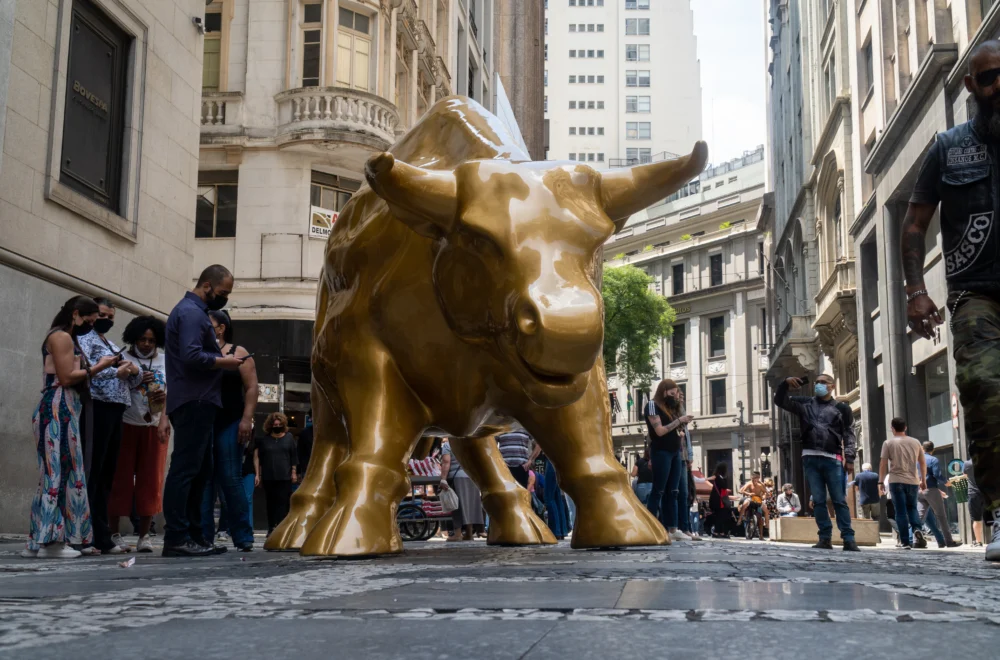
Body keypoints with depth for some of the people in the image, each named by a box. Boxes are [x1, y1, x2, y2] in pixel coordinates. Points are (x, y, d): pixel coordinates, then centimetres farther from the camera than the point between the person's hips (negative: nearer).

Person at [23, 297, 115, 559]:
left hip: (63, 413, 10)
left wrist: (95, 368, 12)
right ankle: (49, 540, -12)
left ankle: (40, 539, 7)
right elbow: (66, 377, -15)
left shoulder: (67, 339, 24)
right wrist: (97, 367, -6)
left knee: (58, 472, 7)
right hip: (58, 411, -10)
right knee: (59, 471, -11)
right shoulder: (61, 337, -8)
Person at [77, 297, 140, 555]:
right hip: (97, 409, -9)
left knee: (107, 474, 9)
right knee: (92, 473, -10)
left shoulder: (114, 346, 27)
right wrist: (115, 371, -16)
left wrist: (134, 370, 3)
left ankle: (102, 536, 13)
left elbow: (134, 382, 25)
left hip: (116, 411, 9)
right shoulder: (85, 339, 1)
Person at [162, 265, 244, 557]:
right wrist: (224, 362, -11)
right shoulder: (191, 313, -12)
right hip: (193, 402, -11)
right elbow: (192, 356, -23)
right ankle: (176, 539, -10)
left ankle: (194, 536, 18)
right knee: (185, 469, -10)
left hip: (198, 403, 11)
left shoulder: (194, 311, 21)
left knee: (199, 471, 13)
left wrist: (220, 355, 8)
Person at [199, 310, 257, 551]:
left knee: (230, 478, -6)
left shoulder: (238, 353, 3)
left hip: (229, 424, -4)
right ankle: (203, 536, 3)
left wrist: (247, 419, -14)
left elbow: (251, 388, -3)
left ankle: (243, 536, -1)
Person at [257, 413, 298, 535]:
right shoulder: (264, 439, 7)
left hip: (285, 476, -1)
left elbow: (294, 456, 6)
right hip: (268, 477, 1)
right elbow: (260, 458, 9)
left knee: (283, 502, -7)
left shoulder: (289, 437, 6)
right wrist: (259, 474, 6)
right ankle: (271, 528, 9)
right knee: (271, 502, 4)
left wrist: (294, 472, 1)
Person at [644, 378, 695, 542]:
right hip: (661, 452, -8)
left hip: (675, 452, 8)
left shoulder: (670, 407, 18)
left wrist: (684, 423, 4)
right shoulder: (653, 405, -6)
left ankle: (673, 530, 7)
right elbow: (660, 431, -14)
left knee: (672, 492, 6)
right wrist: (679, 420, -12)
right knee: (658, 491, -8)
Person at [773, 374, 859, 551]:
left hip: (832, 459, -2)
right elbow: (780, 401, 12)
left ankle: (848, 539, -4)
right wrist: (785, 384, -5)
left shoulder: (842, 408, 8)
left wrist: (849, 457, -6)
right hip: (810, 458, 3)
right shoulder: (805, 403, 14)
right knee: (818, 501, 3)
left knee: (839, 500, -3)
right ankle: (825, 538, 5)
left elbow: (849, 434, 5)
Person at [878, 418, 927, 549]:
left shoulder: (888, 443, -1)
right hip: (913, 481, 3)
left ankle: (905, 542, -3)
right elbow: (922, 463, 12)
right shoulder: (915, 442, 9)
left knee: (901, 511, 1)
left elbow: (883, 464, -4)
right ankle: (917, 529, -11)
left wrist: (880, 481, 2)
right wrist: (923, 480, 20)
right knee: (912, 508, 16)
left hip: (896, 481, -3)